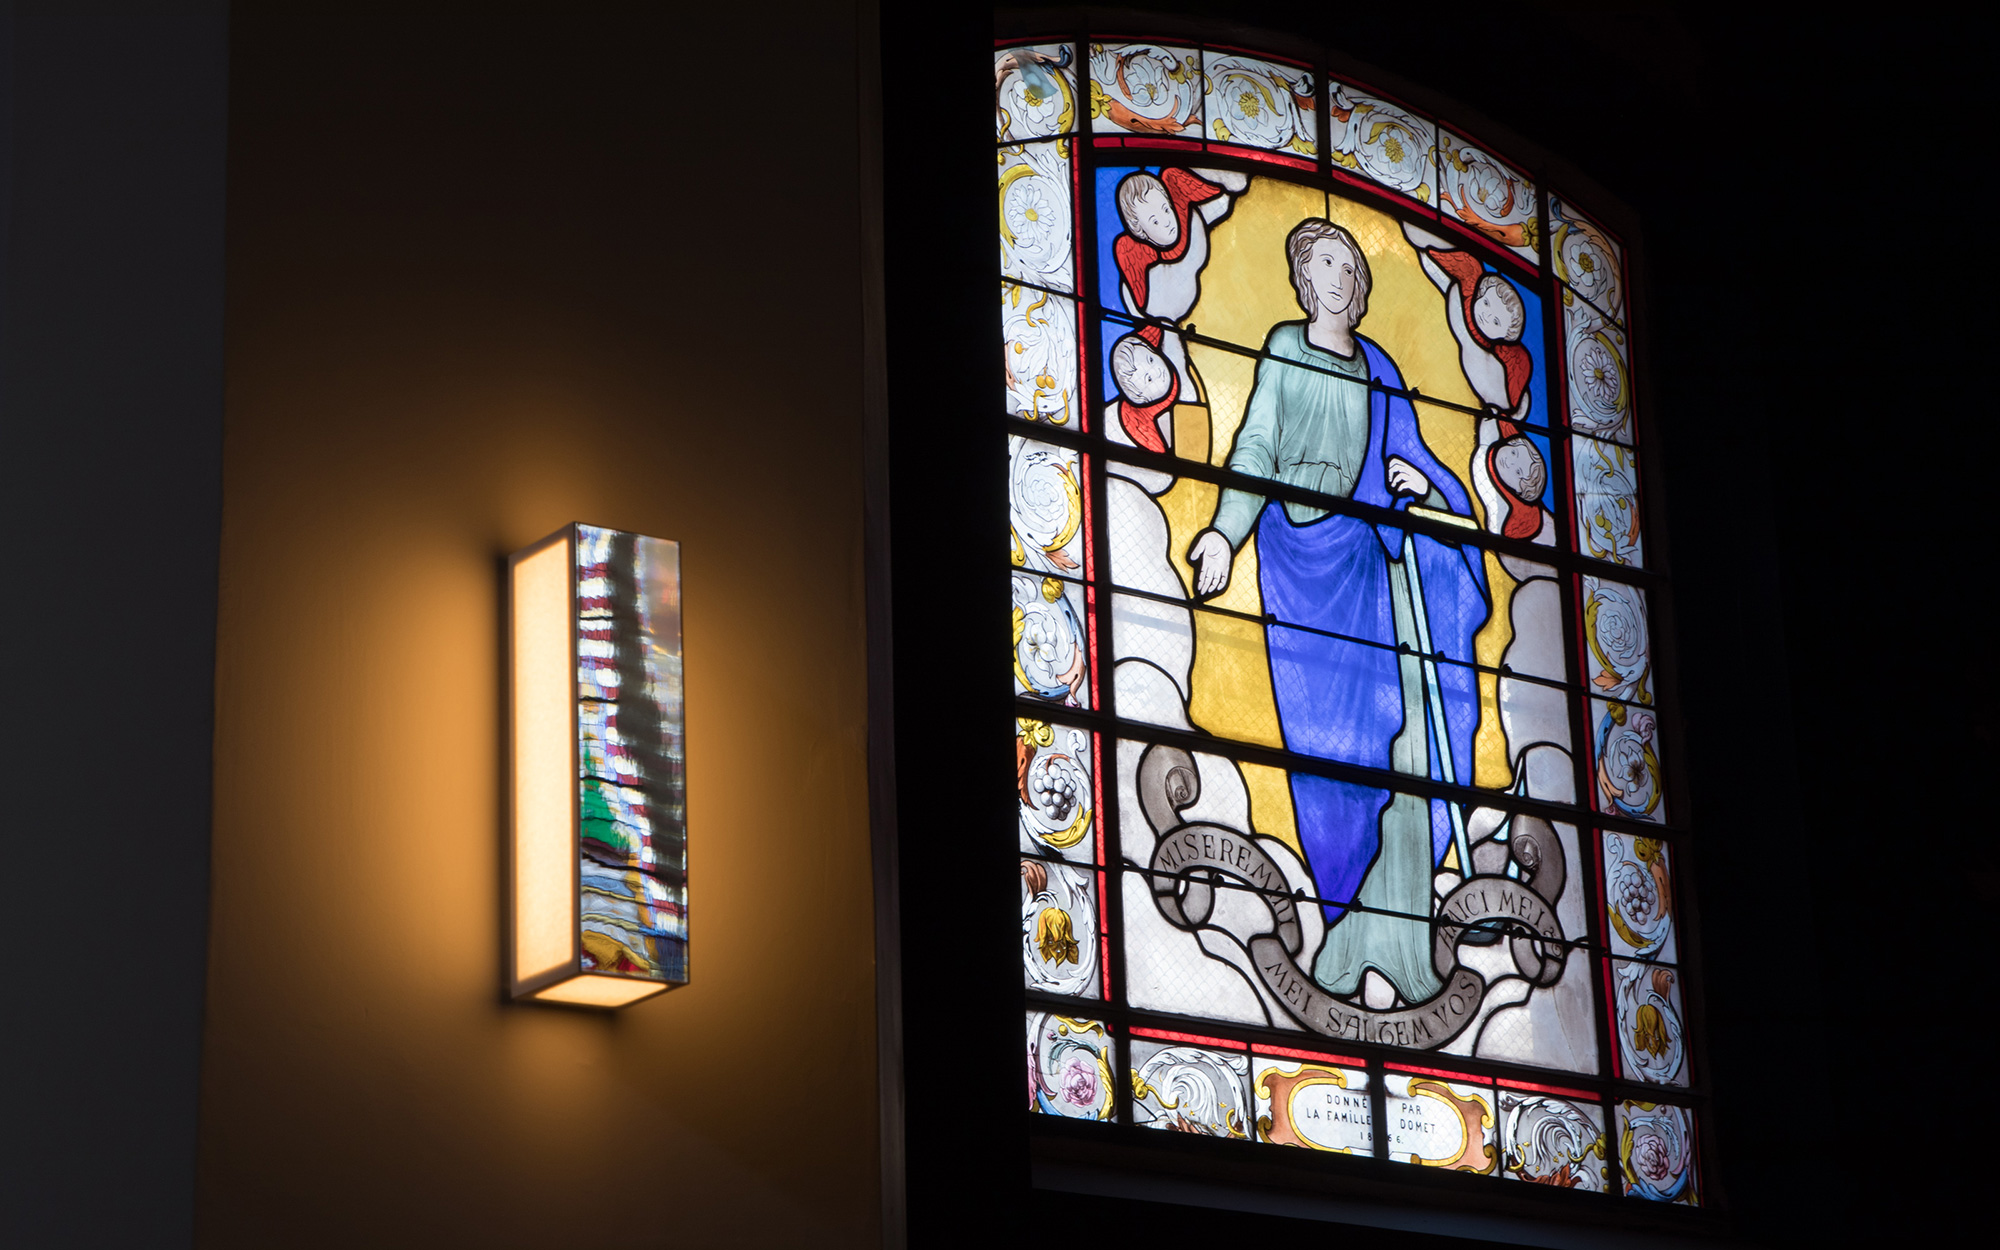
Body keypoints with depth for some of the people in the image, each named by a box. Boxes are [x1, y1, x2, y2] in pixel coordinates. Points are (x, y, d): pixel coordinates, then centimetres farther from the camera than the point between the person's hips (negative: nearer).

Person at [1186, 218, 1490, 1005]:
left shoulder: (1376, 367, 19)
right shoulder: (1284, 348, 8)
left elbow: (1414, 456, 20)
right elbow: (1256, 449, -1)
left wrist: (1423, 483, -4)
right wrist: (1226, 532, -15)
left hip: (1381, 551, 4)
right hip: (1305, 550, -4)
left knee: (1407, 736, -5)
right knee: (1332, 734, -10)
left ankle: (1396, 928, -5)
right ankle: (1347, 925, -7)